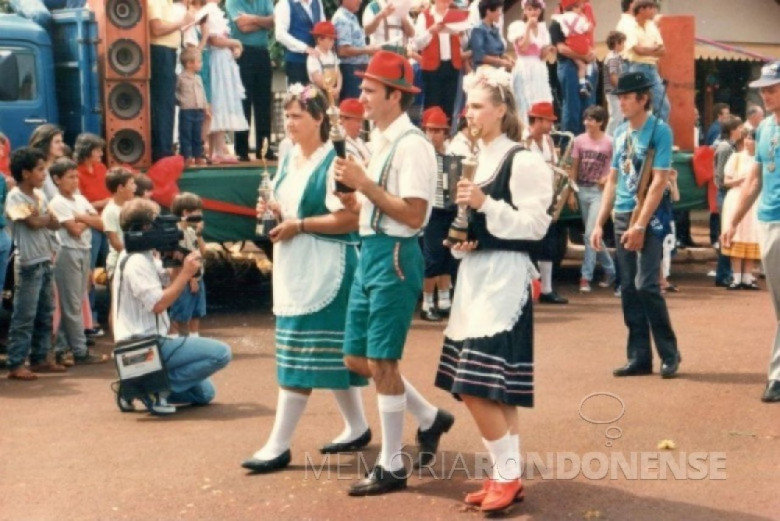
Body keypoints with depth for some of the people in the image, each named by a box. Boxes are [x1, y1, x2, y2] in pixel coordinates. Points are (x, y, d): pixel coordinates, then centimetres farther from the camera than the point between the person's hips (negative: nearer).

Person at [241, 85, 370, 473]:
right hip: (293, 266, 9)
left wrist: (298, 226, -19)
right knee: (331, 354, 15)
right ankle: (357, 428, 28)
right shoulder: (288, 158, 12)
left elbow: (349, 219, -20)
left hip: (324, 267, -8)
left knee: (301, 355, -6)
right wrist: (272, 211, -1)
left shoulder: (334, 161, -13)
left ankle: (279, 444, -1)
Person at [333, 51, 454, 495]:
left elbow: (413, 214, -21)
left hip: (395, 257, -10)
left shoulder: (411, 145, -15)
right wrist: (353, 194, -2)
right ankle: (430, 417, 31)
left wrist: (364, 183, -19)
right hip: (370, 252, 10)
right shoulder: (381, 141, 15)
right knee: (358, 358, 13)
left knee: (381, 362, -3)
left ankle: (392, 467, 10)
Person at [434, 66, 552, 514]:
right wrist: (459, 241, 2)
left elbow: (534, 225, -16)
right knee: (491, 388, 11)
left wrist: (485, 203, -21)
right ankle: (507, 474, 19)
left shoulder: (523, 161, -10)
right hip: (475, 275, 9)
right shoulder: (474, 159, 14)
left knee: (478, 385, -11)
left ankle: (508, 474, 3)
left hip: (505, 277, -8)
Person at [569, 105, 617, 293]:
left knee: (591, 234, -12)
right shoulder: (579, 140, 3)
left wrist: (609, 177, -16)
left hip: (599, 191, -5)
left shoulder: (609, 143, -8)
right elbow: (574, 168, 7)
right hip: (582, 190, 5)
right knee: (593, 234, 12)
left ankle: (586, 277, -7)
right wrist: (572, 193, 4)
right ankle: (609, 269, 28)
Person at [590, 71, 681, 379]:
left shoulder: (659, 131, -8)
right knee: (628, 290, 7)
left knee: (646, 285, -13)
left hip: (650, 217, -7)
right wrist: (599, 223, 12)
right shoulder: (621, 133, 12)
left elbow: (659, 181, -14)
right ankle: (639, 357, 14)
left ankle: (670, 354, 1)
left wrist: (640, 225, -18)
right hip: (622, 216, 7)